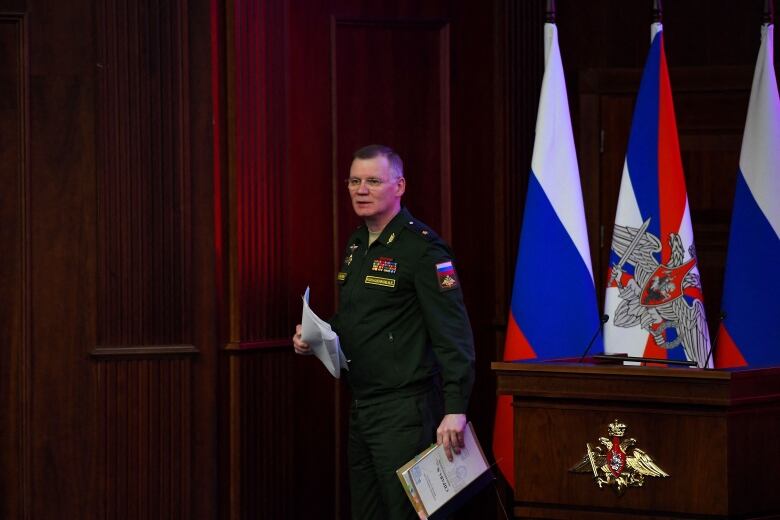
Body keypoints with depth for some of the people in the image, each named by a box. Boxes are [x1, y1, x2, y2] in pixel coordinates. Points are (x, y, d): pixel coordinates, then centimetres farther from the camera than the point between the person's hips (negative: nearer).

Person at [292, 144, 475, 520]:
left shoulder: (421, 248, -13)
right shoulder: (356, 245, 14)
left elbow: (452, 332, -20)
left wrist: (455, 409, -27)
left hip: (405, 408, -9)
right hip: (362, 406, 9)